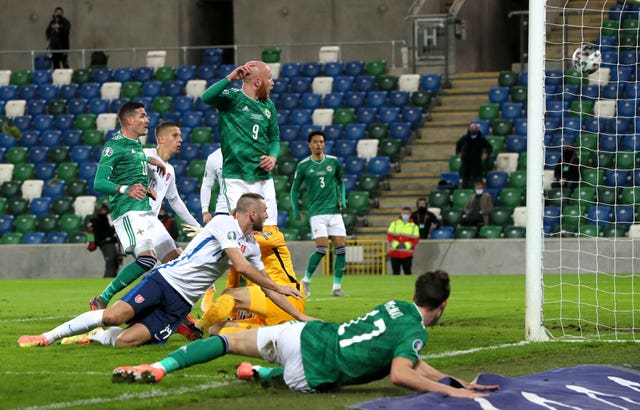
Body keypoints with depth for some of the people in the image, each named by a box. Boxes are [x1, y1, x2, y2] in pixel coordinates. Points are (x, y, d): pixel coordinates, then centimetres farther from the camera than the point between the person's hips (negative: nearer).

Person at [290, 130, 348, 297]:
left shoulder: (333, 162, 6)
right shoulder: (303, 166, -1)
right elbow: (295, 189, 8)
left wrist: (342, 199, 7)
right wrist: (295, 211, 5)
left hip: (334, 211, 3)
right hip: (316, 212, -3)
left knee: (341, 248, -4)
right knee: (322, 248, -15)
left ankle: (337, 286, 3)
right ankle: (306, 280, 5)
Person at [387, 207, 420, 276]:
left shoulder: (414, 227, 6)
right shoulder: (394, 224, 8)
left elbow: (415, 240, -2)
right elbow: (389, 236, -1)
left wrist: (406, 245, -19)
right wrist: (396, 244, -17)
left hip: (407, 255, -1)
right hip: (394, 254, 1)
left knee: (407, 273, -4)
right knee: (396, 273, 5)